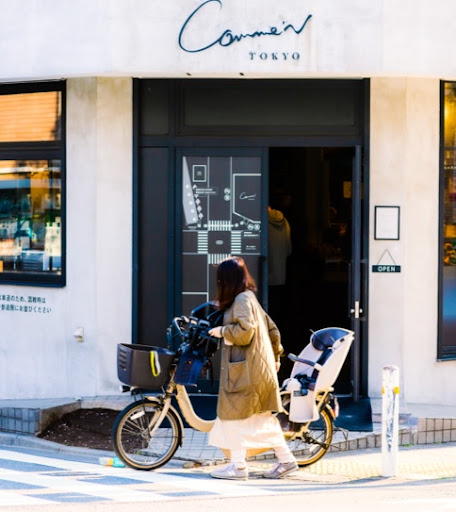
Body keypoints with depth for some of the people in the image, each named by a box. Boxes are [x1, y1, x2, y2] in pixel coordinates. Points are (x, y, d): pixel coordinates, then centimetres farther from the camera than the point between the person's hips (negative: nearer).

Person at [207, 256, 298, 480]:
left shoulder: (241, 300, -12)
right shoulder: (250, 298, 17)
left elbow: (244, 331, -24)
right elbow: (272, 330, 22)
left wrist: (222, 331, -9)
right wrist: (275, 357, 27)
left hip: (245, 369, -10)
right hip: (261, 367, 10)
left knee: (234, 413, -3)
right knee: (264, 416, 13)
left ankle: (238, 466, -2)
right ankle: (286, 459, 14)